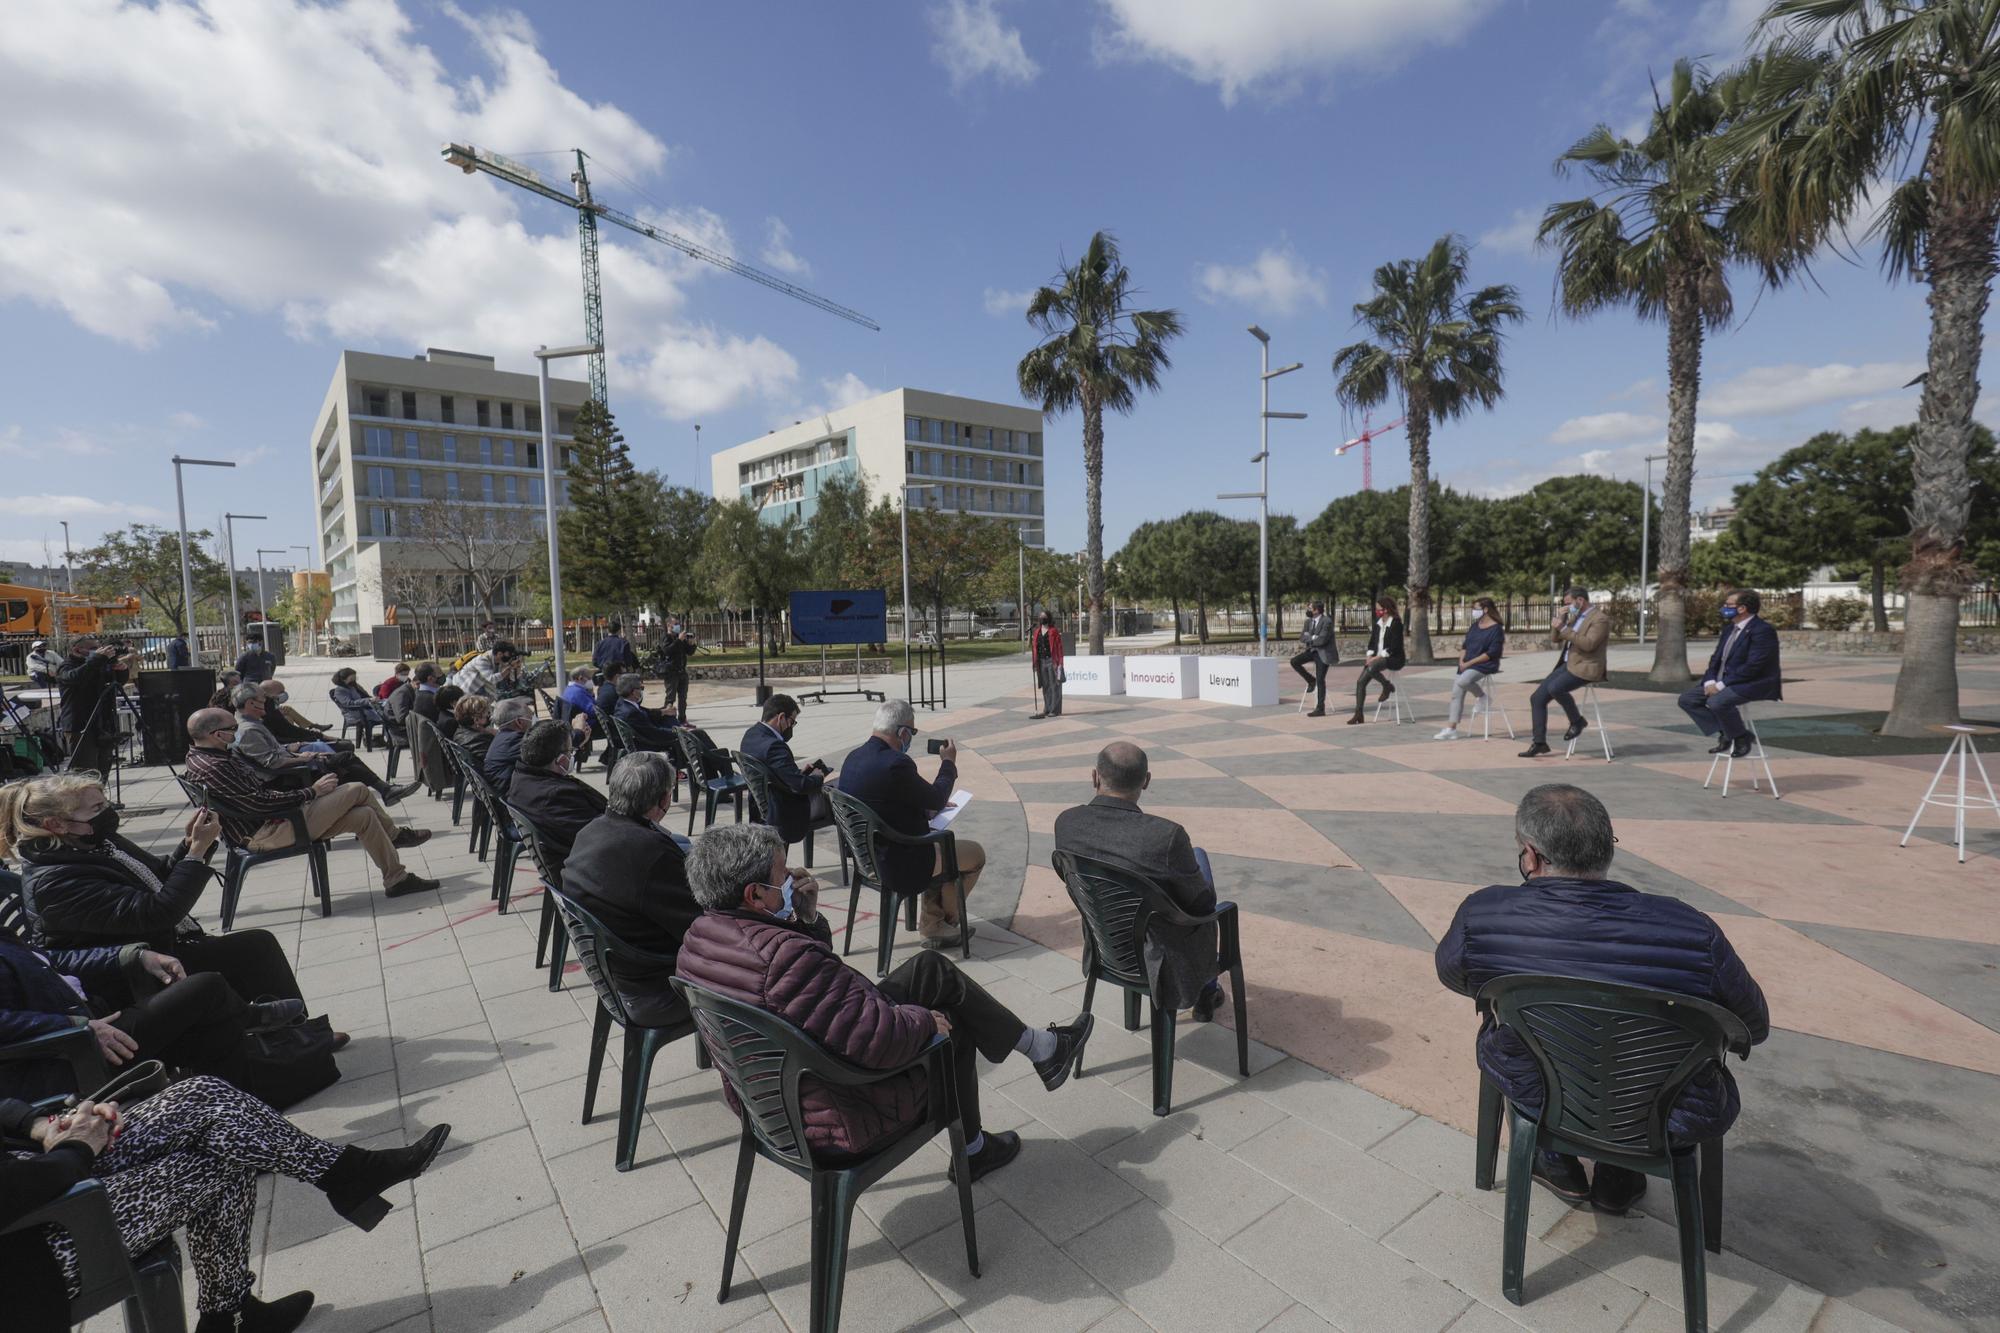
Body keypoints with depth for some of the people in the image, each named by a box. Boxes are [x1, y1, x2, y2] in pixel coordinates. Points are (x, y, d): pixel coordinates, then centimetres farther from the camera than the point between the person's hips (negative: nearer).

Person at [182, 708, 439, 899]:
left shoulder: (201, 757, 12)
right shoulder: (214, 767, -22)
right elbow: (259, 803, -24)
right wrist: (311, 792, -16)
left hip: (267, 822, 10)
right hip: (266, 833, -10)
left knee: (364, 815, 3)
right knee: (357, 790, -12)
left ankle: (397, 878, 13)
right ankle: (394, 835, 8)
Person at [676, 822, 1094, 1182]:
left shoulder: (700, 937, -5)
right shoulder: (784, 957, -36)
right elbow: (881, 1040, -34)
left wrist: (806, 913, -10)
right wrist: (925, 1020, -14)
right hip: (837, 1121, -8)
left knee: (933, 969, 8)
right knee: (951, 1027, 14)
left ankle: (1041, 1046, 25)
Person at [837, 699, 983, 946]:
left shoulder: (854, 757, 0)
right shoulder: (896, 763, -28)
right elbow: (937, 799, -12)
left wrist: (932, 806, 10)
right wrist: (949, 763, 3)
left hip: (866, 857, 9)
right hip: (897, 866, -9)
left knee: (941, 842, 30)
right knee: (975, 854, 11)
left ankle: (931, 925, 31)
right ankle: (947, 919, 33)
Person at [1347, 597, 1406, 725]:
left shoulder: (1396, 623, -11)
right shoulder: (1378, 623, 11)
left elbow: (1394, 647, -17)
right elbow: (1372, 641, 13)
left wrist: (1378, 657, -21)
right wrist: (1370, 656, -4)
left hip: (1394, 658, -7)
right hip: (1377, 658, 7)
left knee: (1371, 667, -37)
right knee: (1360, 682, -9)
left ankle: (1388, 686, -9)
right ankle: (1358, 715, -6)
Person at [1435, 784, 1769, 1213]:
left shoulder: (1481, 916, -24)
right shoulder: (1693, 933, -25)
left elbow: (1452, 975, 0)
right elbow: (1755, 1028, -5)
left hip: (1534, 1096, 0)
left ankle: (1556, 1160, 40)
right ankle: (1617, 1178, 37)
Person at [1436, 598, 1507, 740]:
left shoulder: (1496, 628, -6)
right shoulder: (1474, 626, 17)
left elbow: (1492, 653, -14)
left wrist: (1469, 663, -17)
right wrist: (1461, 661, -2)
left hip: (1485, 665, -7)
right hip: (1467, 665, 7)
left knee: (1461, 681, -34)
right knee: (1457, 692, -5)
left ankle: (1483, 697, -4)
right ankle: (1451, 729, -4)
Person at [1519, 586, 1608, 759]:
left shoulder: (1600, 619, -10)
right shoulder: (1575, 617, 16)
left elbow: (1588, 644, -24)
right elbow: (1555, 638, 16)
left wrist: (1564, 629, -23)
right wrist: (1561, 620, 1)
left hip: (1585, 667, -8)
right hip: (1567, 665, 9)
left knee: (1555, 688, -34)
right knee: (1536, 698, -3)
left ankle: (1577, 720, -9)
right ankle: (1539, 743, 0)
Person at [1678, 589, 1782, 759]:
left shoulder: (1762, 630, -16)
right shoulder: (1730, 627, 12)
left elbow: (1753, 666, -23)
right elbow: (1717, 657, 13)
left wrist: (1722, 685, -22)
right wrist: (1710, 681, -5)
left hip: (1754, 684, -9)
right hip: (1724, 683, 9)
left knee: (1717, 702, -34)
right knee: (1687, 699, -4)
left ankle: (1740, 737, -8)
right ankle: (1726, 733, 1)